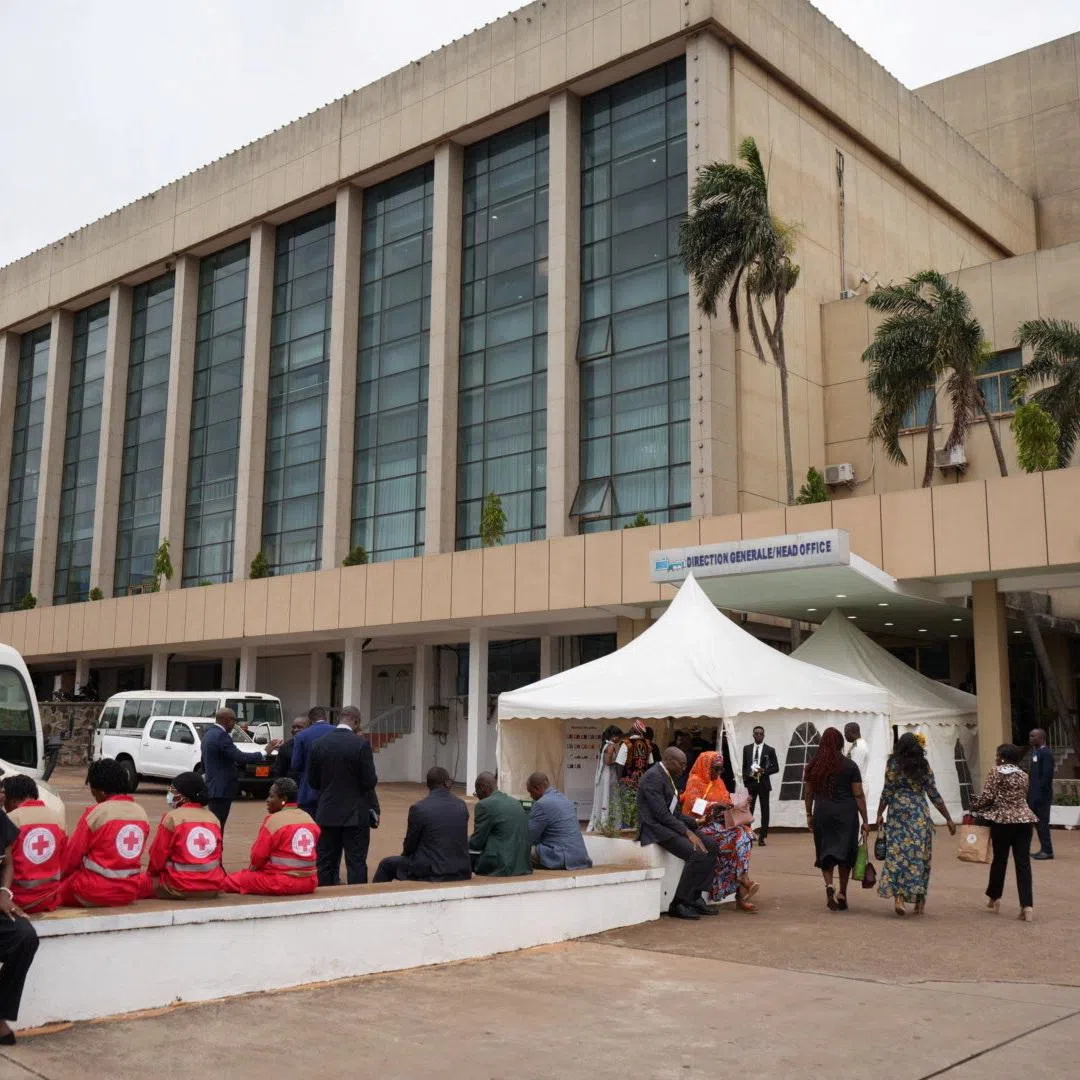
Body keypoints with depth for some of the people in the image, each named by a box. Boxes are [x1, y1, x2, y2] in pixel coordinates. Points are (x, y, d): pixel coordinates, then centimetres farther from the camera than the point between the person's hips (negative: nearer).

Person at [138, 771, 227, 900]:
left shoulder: (172, 817, -7)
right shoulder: (213, 818, 8)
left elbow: (157, 856, -1)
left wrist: (152, 873, 17)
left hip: (180, 887, -5)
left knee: (142, 883, 12)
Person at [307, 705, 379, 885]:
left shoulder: (319, 744, 0)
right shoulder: (361, 744, -13)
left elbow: (312, 781, 6)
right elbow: (370, 781, -13)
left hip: (327, 813, 4)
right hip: (356, 814, -4)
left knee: (326, 863, 10)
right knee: (356, 864, 0)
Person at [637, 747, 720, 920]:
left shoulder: (668, 777, 18)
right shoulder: (653, 777, -14)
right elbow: (661, 814, -21)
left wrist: (695, 822, 4)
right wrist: (687, 832, -21)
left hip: (669, 824, 10)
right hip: (655, 828, -10)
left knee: (711, 845, 0)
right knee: (697, 853, -25)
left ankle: (695, 898, 3)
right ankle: (678, 904, -15)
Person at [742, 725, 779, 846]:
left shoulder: (770, 750, 1)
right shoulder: (747, 749, 8)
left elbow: (776, 768, 1)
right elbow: (744, 766, 11)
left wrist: (764, 771, -15)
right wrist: (745, 781, 2)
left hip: (764, 783, -1)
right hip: (750, 783, 1)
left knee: (765, 810, 2)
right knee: (748, 810, -1)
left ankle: (762, 837, 7)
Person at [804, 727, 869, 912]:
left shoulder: (814, 765, 2)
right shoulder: (850, 766, -4)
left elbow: (808, 793, 6)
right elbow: (859, 795, -5)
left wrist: (809, 814, 18)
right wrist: (865, 820, 0)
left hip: (822, 812, 1)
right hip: (846, 813, -1)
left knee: (825, 852, 10)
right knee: (845, 852, 11)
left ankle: (829, 885, -12)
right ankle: (842, 894, 15)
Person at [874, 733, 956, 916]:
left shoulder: (893, 764, -1)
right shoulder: (923, 766, 2)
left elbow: (887, 792, -3)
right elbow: (934, 795, 2)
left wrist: (880, 814, 6)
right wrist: (948, 818, 8)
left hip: (897, 813, -1)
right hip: (919, 815, 1)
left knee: (896, 853, -1)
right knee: (920, 855, 8)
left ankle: (898, 895, -16)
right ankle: (919, 899, 12)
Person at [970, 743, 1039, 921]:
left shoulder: (996, 772, -3)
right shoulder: (1023, 775, 13)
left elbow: (987, 796, -9)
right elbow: (1023, 797, 16)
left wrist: (973, 808, 6)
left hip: (1002, 820, -3)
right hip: (1024, 820, 4)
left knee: (999, 859, 11)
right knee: (1023, 862, 0)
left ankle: (995, 897, 24)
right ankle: (1027, 906, -7)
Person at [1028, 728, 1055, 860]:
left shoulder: (1046, 753, -15)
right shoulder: (1035, 751, 14)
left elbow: (1047, 775, -20)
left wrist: (1041, 794, -21)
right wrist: (1031, 793, 15)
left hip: (1041, 795, -9)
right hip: (1035, 794, 9)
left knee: (1042, 823, -4)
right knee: (1038, 823, 13)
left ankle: (1047, 851, 3)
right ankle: (1044, 849, 20)